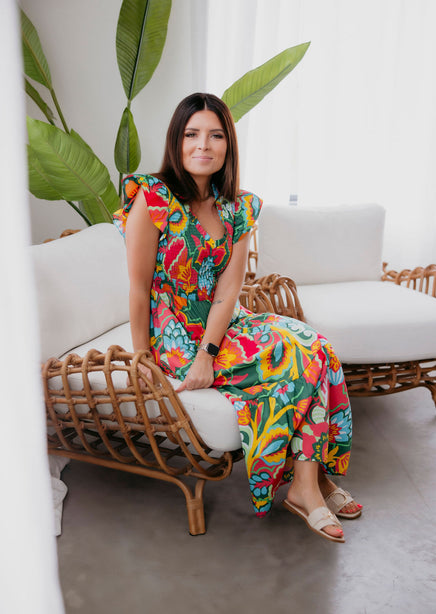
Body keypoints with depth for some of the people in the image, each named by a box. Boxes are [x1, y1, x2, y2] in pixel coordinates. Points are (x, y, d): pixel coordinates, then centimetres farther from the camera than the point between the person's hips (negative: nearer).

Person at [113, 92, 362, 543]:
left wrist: (207, 354, -18)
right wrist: (142, 361, -11)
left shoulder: (237, 207, 1)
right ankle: (304, 484, -5)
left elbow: (228, 290, -7)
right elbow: (139, 289, -13)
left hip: (224, 324, 6)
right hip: (175, 336, -6)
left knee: (316, 347, -16)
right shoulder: (151, 199, -15)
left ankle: (309, 478, -10)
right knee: (302, 359, -19)